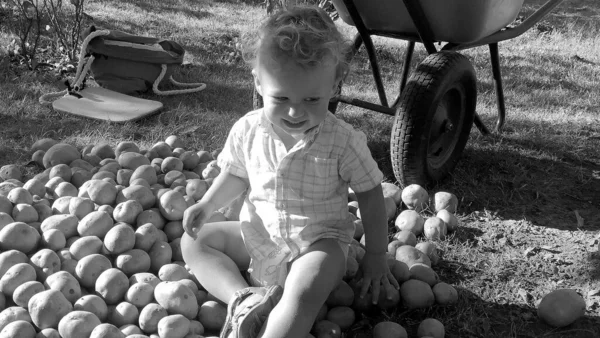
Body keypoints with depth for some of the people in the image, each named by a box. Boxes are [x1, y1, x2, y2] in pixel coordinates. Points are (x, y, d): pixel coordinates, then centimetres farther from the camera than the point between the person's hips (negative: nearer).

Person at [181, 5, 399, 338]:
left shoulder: (344, 143, -19)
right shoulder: (247, 130, -9)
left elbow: (370, 195, -7)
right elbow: (236, 175, 11)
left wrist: (376, 256, -4)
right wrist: (208, 204, -6)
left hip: (316, 244, -5)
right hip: (258, 236, 5)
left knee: (304, 292, -34)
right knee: (194, 240, 0)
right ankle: (243, 299, -17)